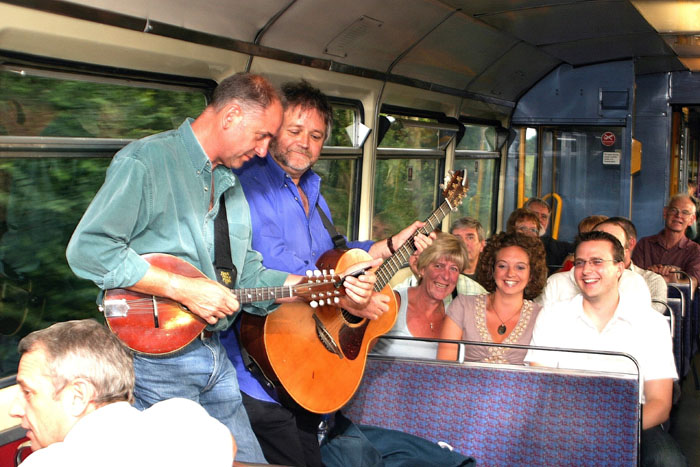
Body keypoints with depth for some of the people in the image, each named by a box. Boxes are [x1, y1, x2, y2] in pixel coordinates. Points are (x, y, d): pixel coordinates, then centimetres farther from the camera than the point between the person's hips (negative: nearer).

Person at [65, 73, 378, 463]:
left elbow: (248, 277, 14)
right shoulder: (145, 161, -11)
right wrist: (183, 288, -22)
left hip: (215, 354, 8)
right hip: (154, 356, -8)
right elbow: (88, 248, -21)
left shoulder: (231, 185, 16)